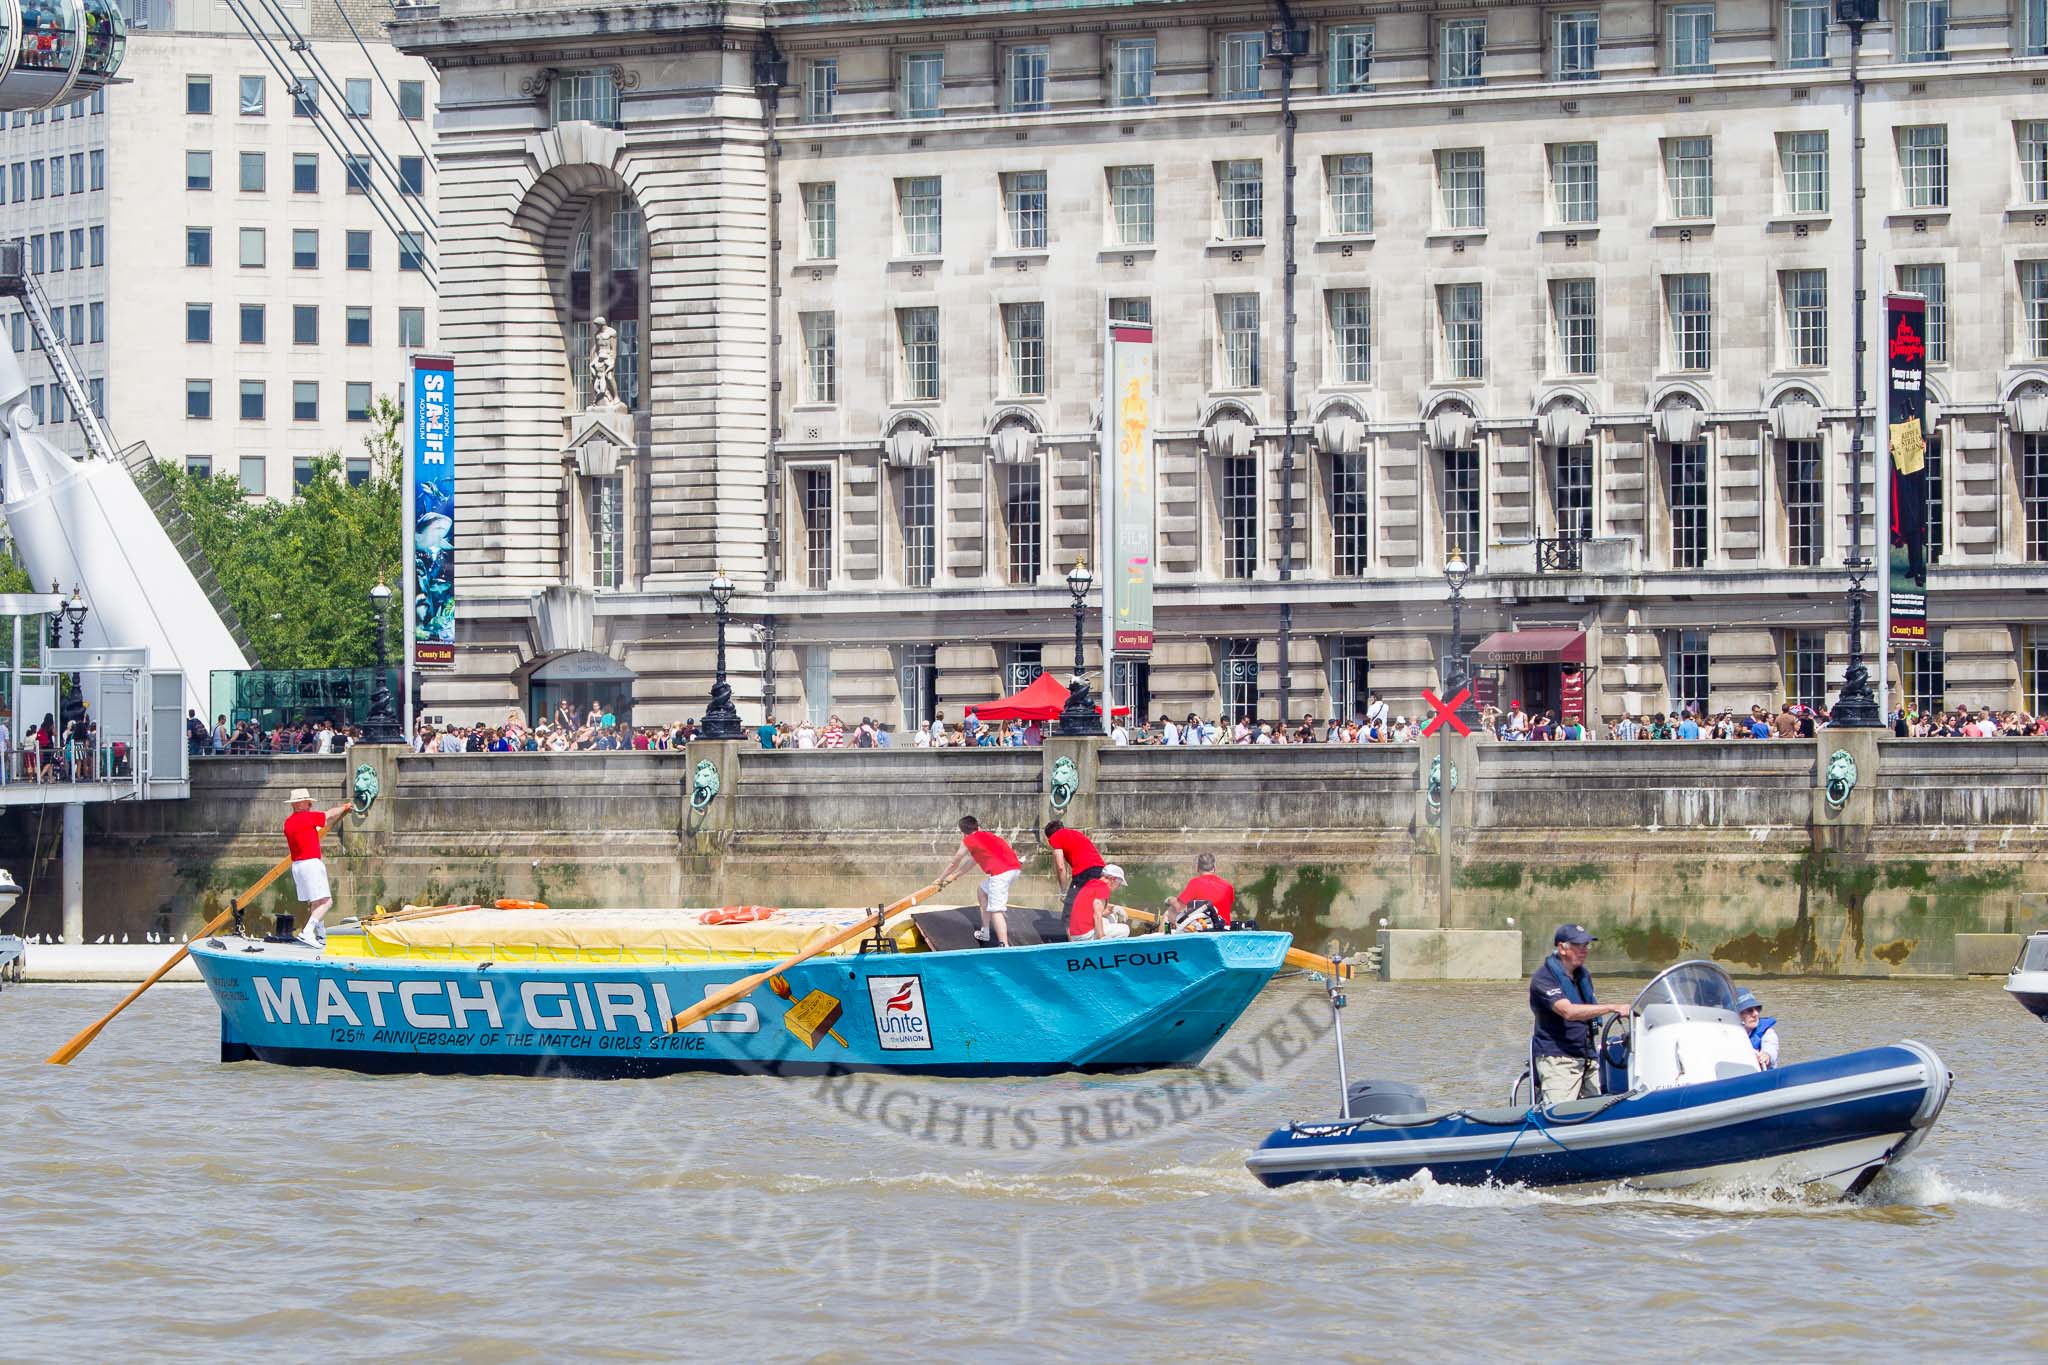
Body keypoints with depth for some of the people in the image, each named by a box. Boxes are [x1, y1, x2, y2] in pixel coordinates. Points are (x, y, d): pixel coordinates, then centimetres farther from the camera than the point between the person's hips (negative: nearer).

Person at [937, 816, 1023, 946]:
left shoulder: (968, 841, 7)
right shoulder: (987, 835, 30)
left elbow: (954, 864, 17)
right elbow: (971, 860, 42)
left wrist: (941, 879, 33)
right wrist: (954, 876, 51)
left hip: (1000, 872, -9)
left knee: (996, 910, -12)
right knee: (982, 892, 28)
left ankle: (1005, 945, -26)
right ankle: (985, 933, 34)